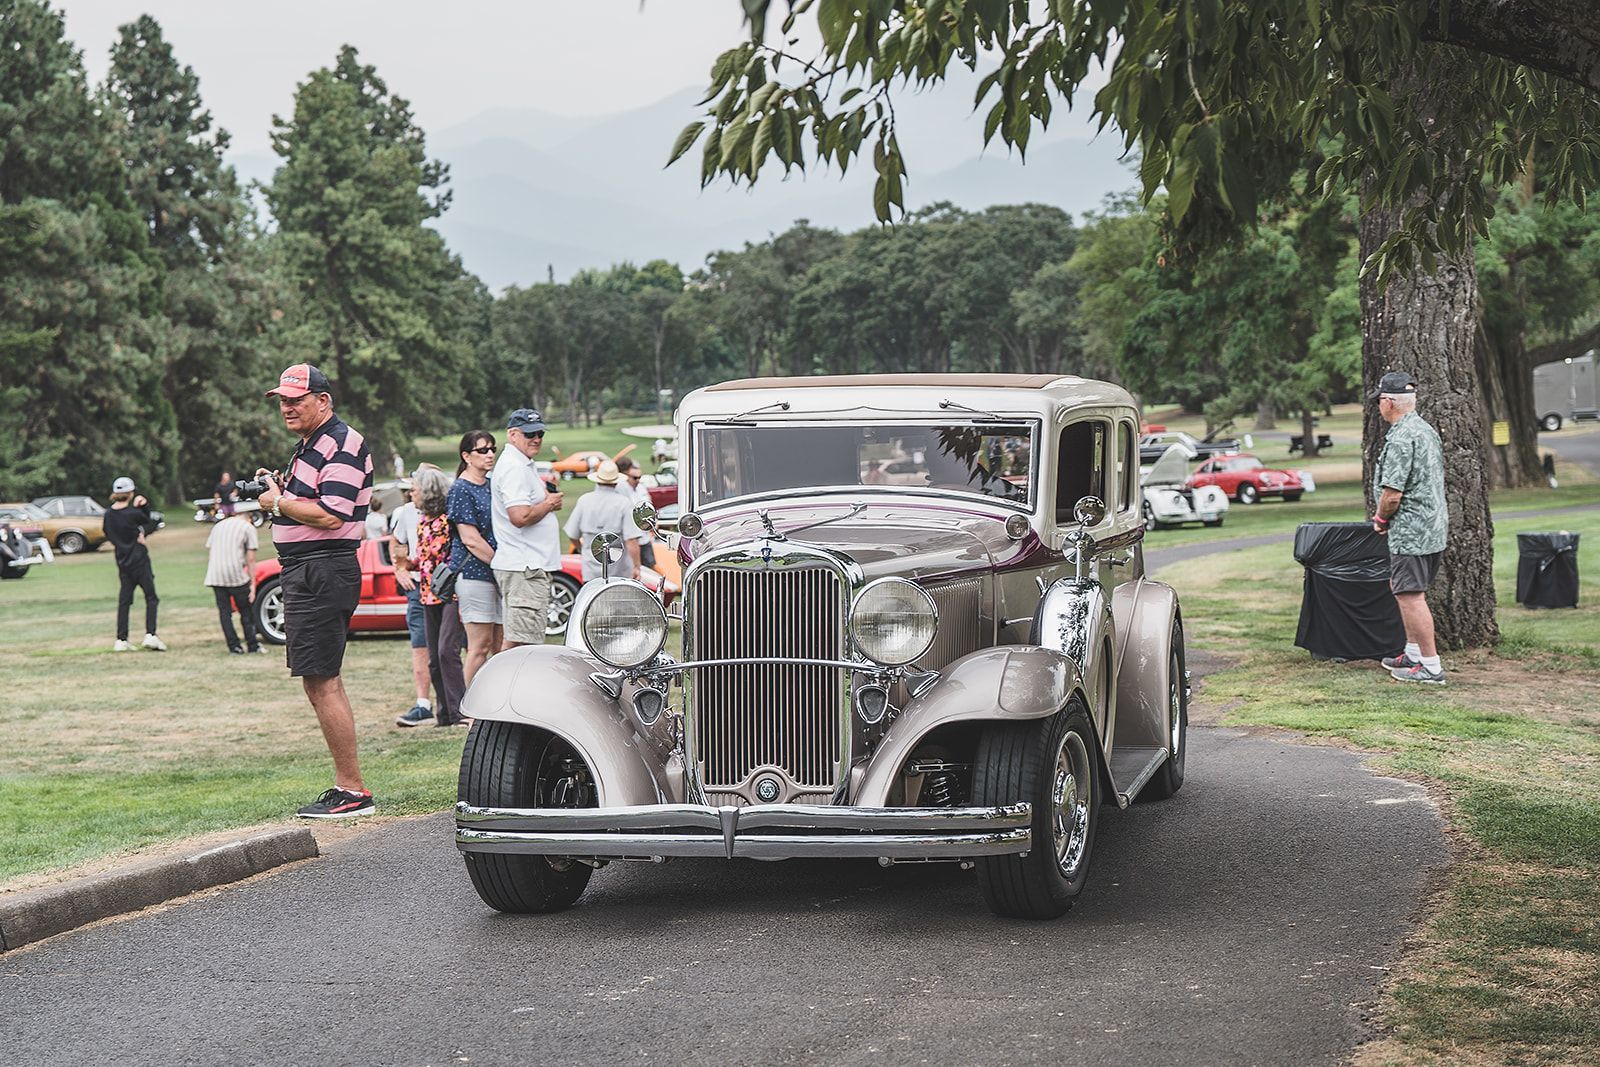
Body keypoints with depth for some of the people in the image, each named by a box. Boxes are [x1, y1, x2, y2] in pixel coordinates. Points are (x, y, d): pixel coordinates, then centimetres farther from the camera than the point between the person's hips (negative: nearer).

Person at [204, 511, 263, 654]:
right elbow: (251, 559, 0)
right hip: (236, 574, -4)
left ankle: (234, 646, 4)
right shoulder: (248, 527, 6)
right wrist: (253, 583, 1)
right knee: (246, 611, 8)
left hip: (215, 576, 4)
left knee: (224, 611, 7)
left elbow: (208, 551, 19)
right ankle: (253, 645, 9)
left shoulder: (218, 526, 21)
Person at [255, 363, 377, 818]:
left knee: (321, 681, -11)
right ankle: (344, 785, 16)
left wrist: (278, 502, -9)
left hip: (324, 572, -11)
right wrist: (278, 488, 8)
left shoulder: (343, 445, -13)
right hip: (305, 574, 11)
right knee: (320, 682, 12)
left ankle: (354, 791, -9)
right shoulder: (307, 446, 20)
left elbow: (330, 515, -22)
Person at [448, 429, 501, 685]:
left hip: (496, 574, 8)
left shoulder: (492, 485, 16)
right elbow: (471, 540, -12)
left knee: (499, 646, 5)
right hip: (474, 572, -8)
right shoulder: (461, 489, -6)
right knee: (480, 645, -9)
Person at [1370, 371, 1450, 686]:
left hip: (1410, 530, -10)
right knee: (1402, 590, 21)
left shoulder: (1401, 439, -19)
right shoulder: (1427, 430, 13)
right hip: (1434, 527, 10)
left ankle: (1431, 666, -6)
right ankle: (1413, 653, 29)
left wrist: (1380, 519, -2)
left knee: (1411, 596, -6)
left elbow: (1392, 495, -23)